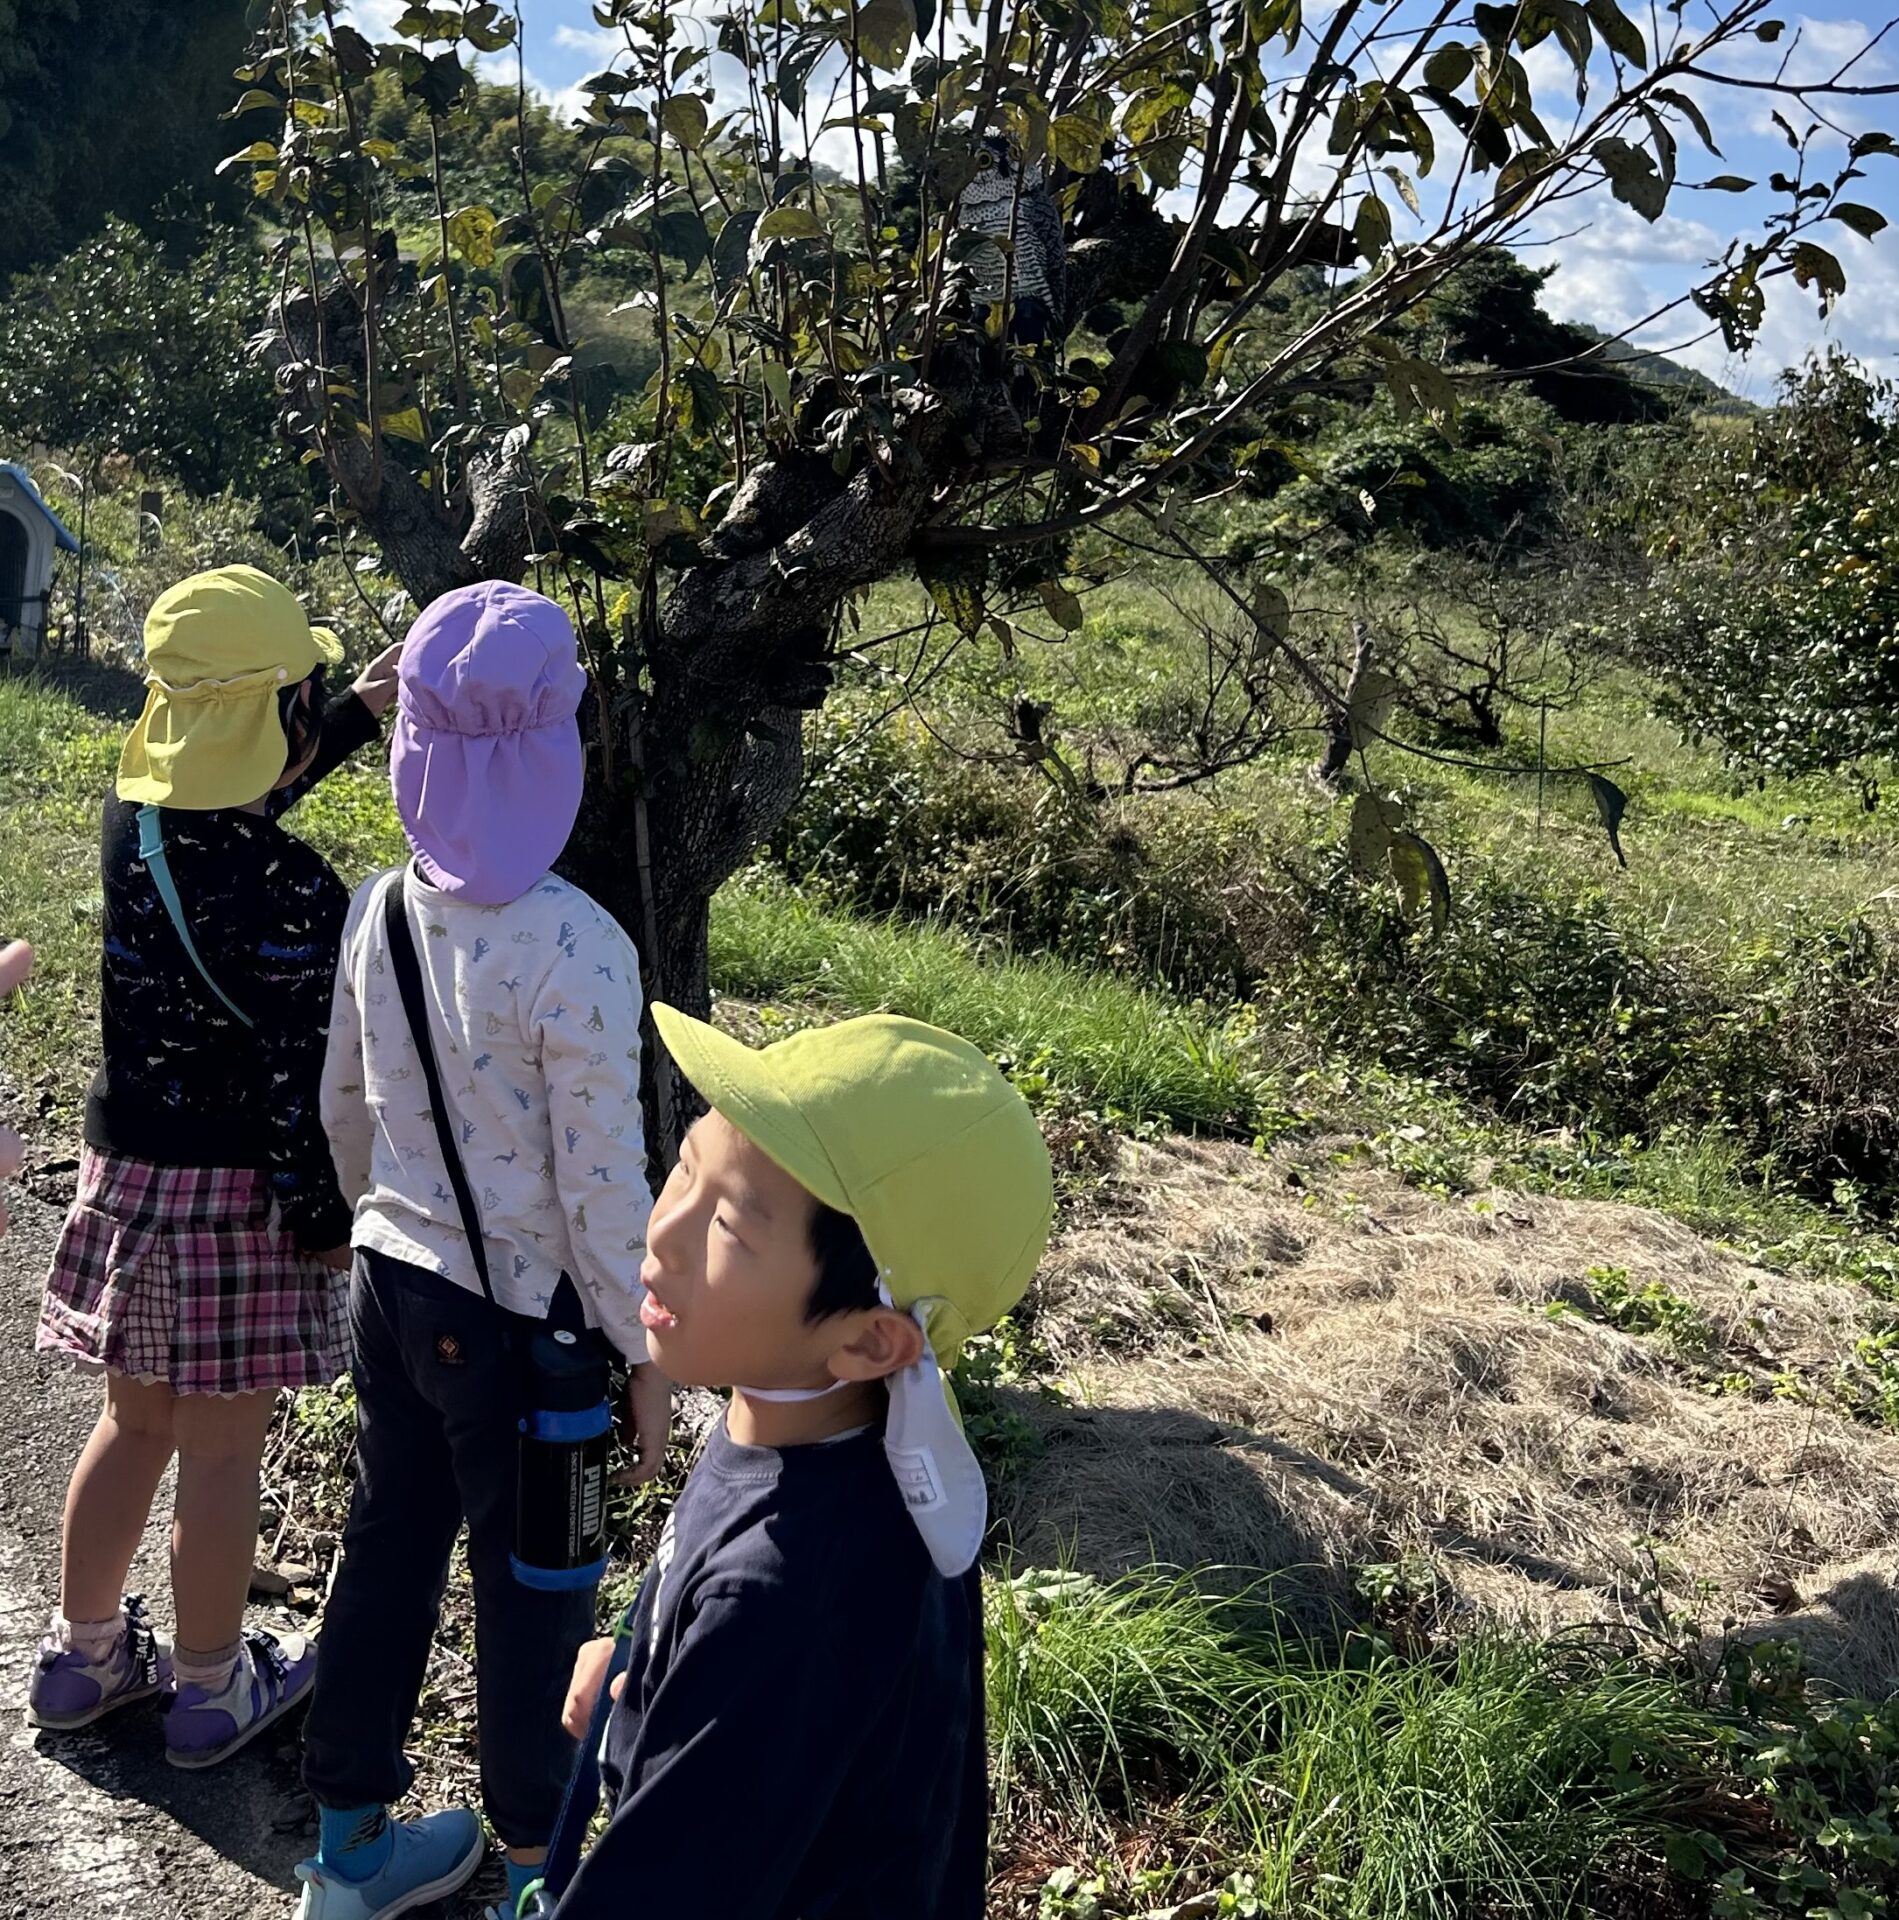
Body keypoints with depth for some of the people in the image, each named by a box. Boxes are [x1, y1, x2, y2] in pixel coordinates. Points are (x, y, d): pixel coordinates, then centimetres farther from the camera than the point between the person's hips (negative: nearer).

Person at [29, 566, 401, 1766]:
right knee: (222, 1457, 10)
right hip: (236, 1192, -7)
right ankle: (211, 1692, 28)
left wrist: (359, 716, 21)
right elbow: (298, 1084, -20)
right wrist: (327, 1222, -8)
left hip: (124, 1166, 7)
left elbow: (234, 809, 19)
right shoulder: (296, 895, -23)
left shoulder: (131, 823, -2)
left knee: (134, 1424, 23)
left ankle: (85, 1656, 39)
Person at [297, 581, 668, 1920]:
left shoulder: (380, 908, -4)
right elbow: (602, 1188, -19)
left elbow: (345, 1106, 9)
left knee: (389, 1546, 21)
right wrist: (649, 1356, -7)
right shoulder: (576, 948, -24)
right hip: (515, 1313, -6)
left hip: (391, 1281, 6)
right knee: (532, 1589, 13)